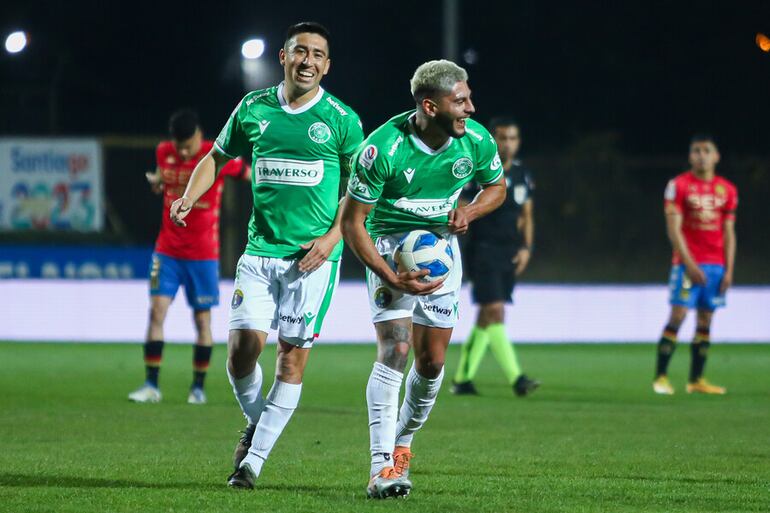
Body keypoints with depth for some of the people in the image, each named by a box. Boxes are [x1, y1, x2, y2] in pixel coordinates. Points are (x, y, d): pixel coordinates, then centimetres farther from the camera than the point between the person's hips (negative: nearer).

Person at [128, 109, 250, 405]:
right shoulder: (164, 153, 1)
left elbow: (252, 176, 0)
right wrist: (155, 182, -1)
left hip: (203, 254, -3)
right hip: (167, 250, 3)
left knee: (202, 319, 2)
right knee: (156, 311, -8)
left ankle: (198, 388, 14)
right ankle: (151, 385, -4)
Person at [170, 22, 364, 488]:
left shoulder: (341, 119, 0)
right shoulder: (254, 109, 6)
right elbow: (218, 157, 19)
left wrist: (333, 236, -6)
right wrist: (189, 197, 1)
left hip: (313, 256, -2)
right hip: (260, 250, 2)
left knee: (293, 358, -3)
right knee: (243, 347, -9)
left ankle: (254, 459, 4)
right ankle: (256, 423, 21)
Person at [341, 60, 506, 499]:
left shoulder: (476, 140, -13)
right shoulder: (383, 149, -26)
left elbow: (497, 187, 10)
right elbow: (352, 222, -18)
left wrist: (469, 211, -13)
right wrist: (392, 278, -27)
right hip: (390, 246, -4)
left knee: (432, 361, 3)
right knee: (394, 351, -19)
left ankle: (403, 441, 30)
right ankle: (382, 467, -19)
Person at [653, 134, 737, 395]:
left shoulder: (727, 190, 10)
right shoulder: (679, 185, -3)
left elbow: (728, 232, 11)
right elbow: (674, 228, -8)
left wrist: (729, 269, 4)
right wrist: (689, 264, -15)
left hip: (716, 265, 4)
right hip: (687, 263, -4)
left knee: (705, 321, 5)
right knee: (677, 316, -11)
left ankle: (696, 380, 10)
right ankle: (660, 377, -5)